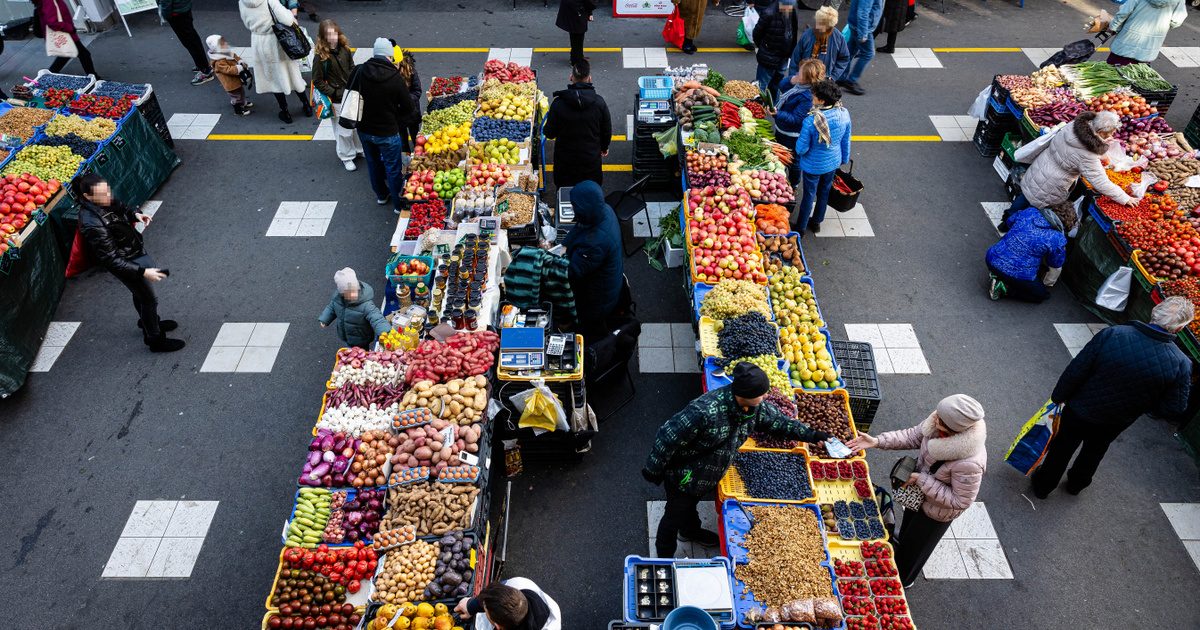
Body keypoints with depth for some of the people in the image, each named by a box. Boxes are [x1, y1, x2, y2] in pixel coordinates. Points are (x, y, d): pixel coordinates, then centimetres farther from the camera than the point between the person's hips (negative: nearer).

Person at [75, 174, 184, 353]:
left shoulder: (106, 201, -13)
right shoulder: (92, 224, -36)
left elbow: (120, 208, 13)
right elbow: (110, 259, -31)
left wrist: (134, 215, -6)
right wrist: (142, 271, -33)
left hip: (135, 249, 8)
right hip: (126, 263, -8)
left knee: (140, 292, 30)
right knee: (149, 299, 9)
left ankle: (148, 322, 56)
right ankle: (155, 340, 30)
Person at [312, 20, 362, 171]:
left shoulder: (344, 49, -2)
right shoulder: (321, 57, -17)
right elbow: (318, 81, -13)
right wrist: (335, 94, -16)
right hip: (337, 100, -5)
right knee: (344, 130, 6)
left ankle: (359, 150, 42)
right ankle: (346, 157, 27)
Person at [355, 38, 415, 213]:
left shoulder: (359, 71, -12)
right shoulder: (396, 78, -23)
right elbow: (408, 108, -13)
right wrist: (394, 118, 5)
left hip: (364, 129, 5)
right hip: (387, 132, -5)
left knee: (373, 163, 25)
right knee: (393, 169, 12)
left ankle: (381, 195, 44)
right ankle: (398, 204, 26)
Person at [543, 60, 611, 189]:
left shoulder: (558, 103, -18)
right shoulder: (599, 102, -13)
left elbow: (550, 133, -10)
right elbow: (607, 131, -1)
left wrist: (545, 128, 15)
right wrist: (604, 147, 20)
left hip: (565, 159, -1)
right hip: (591, 158, 1)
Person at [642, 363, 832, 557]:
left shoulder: (754, 407, -17)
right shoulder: (705, 411, -43)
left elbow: (778, 421, 4)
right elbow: (668, 438, -34)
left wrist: (812, 435, 0)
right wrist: (653, 471, -22)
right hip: (682, 476, -7)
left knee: (691, 504, 35)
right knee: (676, 515, 16)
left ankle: (690, 531, 64)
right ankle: (665, 558, 41)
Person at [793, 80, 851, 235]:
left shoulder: (811, 121, -33)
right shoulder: (844, 114, -16)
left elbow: (801, 148, -24)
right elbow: (846, 141, -2)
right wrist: (844, 158, 15)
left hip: (813, 165, -5)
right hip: (833, 162, 5)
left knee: (809, 194, 16)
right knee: (824, 192, 25)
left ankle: (801, 227, 34)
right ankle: (817, 222, 47)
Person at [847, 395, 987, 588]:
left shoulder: (969, 463, -45)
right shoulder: (938, 423, -28)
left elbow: (961, 501, -32)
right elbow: (913, 436, -10)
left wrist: (921, 480, -31)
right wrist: (877, 442, -18)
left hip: (938, 510, -5)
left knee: (916, 545, 23)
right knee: (908, 524, 35)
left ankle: (902, 580, 53)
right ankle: (900, 550, 68)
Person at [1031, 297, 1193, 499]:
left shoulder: (1111, 335, -30)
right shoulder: (1181, 364, -26)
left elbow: (1075, 371, -22)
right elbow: (1175, 407, -14)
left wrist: (1059, 396, -5)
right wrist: (1143, 404, 5)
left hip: (1080, 411, -2)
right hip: (1116, 423, 2)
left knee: (1062, 448, 23)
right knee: (1094, 452, 31)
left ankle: (1043, 485, 43)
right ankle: (1077, 483, 55)